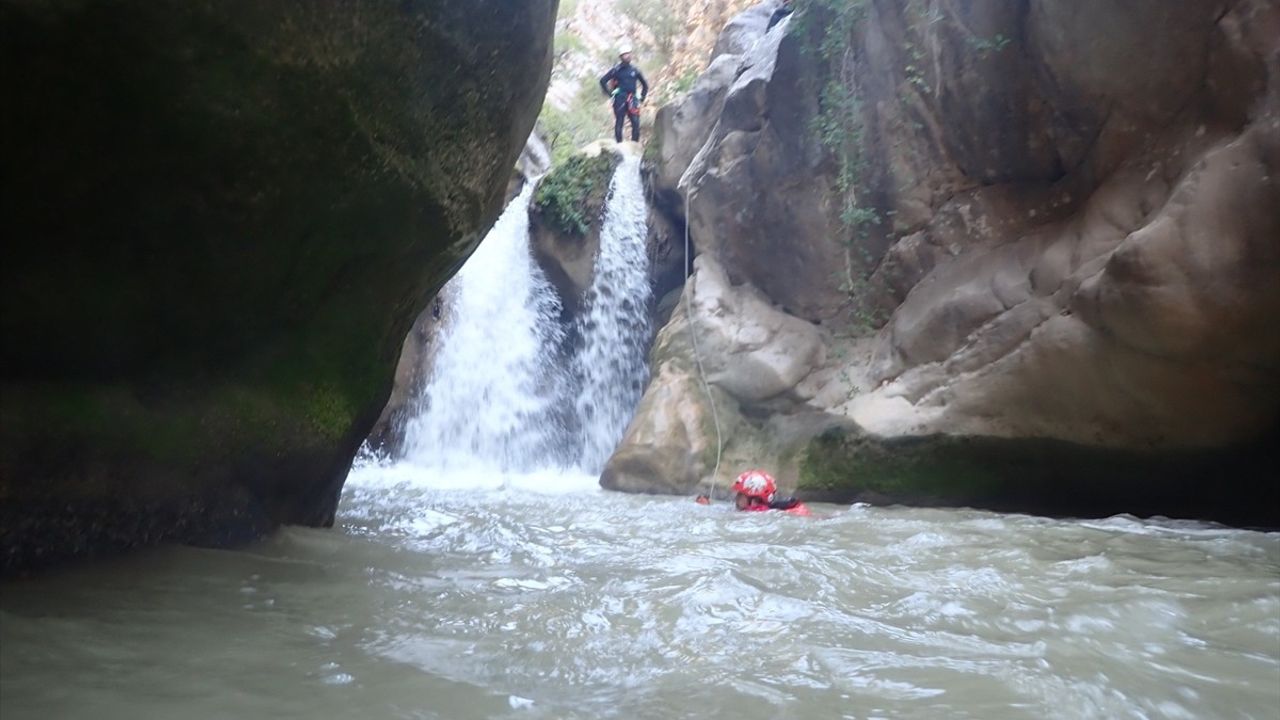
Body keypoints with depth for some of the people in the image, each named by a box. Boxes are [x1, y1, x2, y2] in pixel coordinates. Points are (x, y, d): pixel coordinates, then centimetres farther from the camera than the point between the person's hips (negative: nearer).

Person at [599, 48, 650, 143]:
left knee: (636, 123, -10)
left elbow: (645, 84, 24)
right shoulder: (616, 69, 4)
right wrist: (609, 94, 1)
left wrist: (642, 97, 15)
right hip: (620, 99, -2)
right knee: (619, 123, -3)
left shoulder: (635, 70, 12)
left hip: (632, 100, 2)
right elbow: (603, 80, 5)